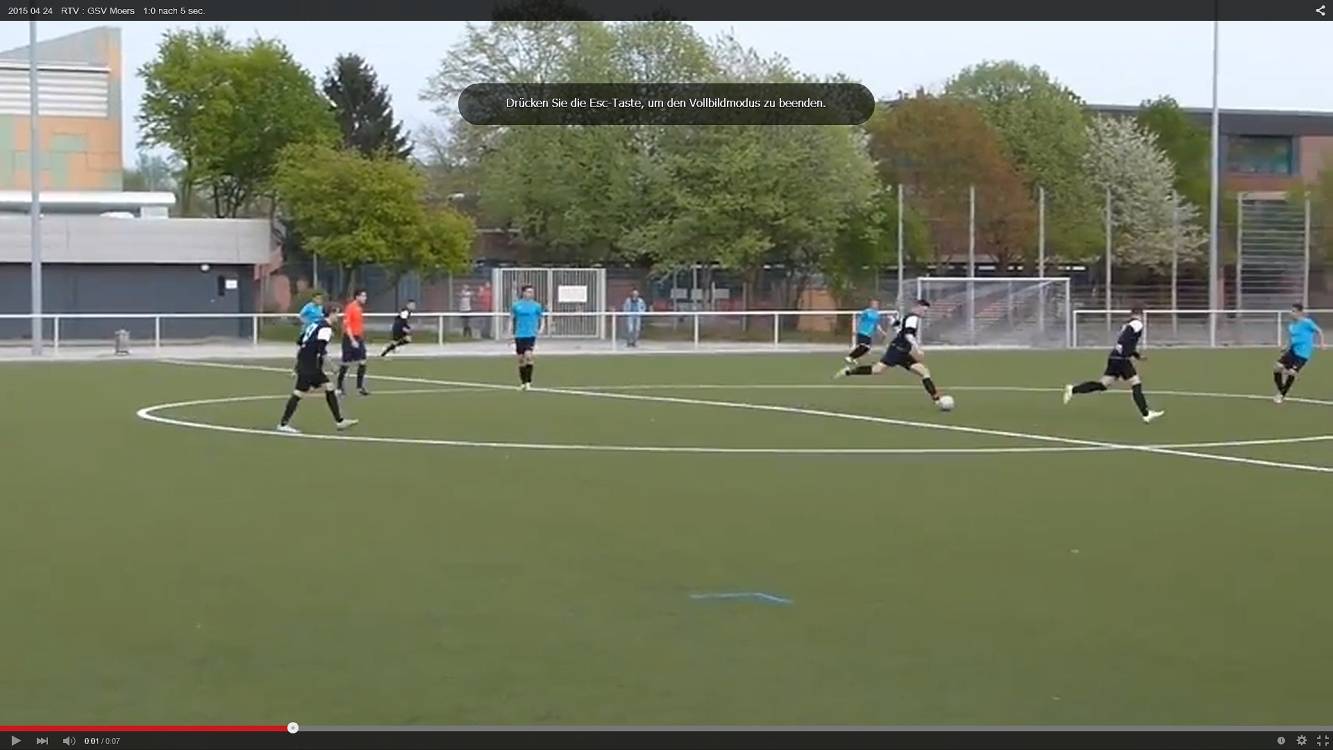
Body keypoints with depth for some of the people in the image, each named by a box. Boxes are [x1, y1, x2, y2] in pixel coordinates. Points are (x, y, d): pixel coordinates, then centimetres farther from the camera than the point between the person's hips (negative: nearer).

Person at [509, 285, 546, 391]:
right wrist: (510, 330, 3)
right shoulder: (516, 305, 4)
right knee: (521, 358, 6)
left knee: (528, 355, -20)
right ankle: (523, 383, 20)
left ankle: (528, 382, -14)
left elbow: (542, 318, 13)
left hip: (531, 335, -2)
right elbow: (511, 319, 13)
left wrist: (541, 329, -3)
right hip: (519, 335, 2)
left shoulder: (536, 306, 3)